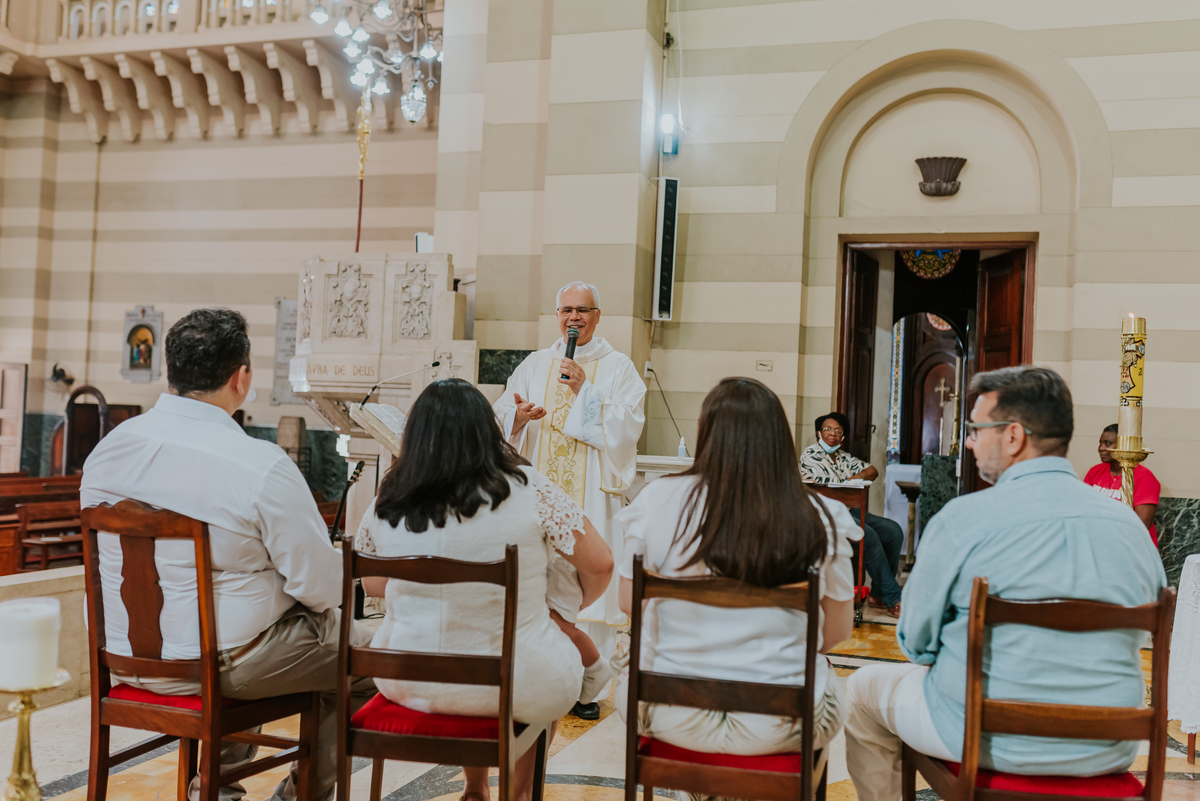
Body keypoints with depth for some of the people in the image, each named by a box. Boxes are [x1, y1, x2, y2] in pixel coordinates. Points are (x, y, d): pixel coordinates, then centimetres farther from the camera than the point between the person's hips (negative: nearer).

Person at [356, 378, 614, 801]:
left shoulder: (386, 505, -8)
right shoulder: (528, 490, -15)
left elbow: (372, 585, 9)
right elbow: (600, 565, -7)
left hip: (408, 684, 3)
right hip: (516, 687, -2)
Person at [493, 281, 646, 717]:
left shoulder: (618, 367, 5)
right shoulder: (535, 365, 14)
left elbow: (626, 426, -7)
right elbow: (501, 417, 8)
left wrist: (584, 390, -14)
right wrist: (518, 418, -14)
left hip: (588, 496, -2)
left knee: (583, 579, -5)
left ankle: (588, 683, 8)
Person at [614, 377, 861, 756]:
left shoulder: (656, 500, -11)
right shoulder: (820, 519, -12)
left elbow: (629, 602, 2)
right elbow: (838, 629, 0)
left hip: (673, 718, 0)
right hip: (779, 726, 0)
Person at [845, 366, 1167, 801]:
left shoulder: (960, 520, -16)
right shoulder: (1132, 526, -2)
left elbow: (916, 641, -6)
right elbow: (1135, 636, 13)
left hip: (990, 743, -5)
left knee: (863, 688, 19)